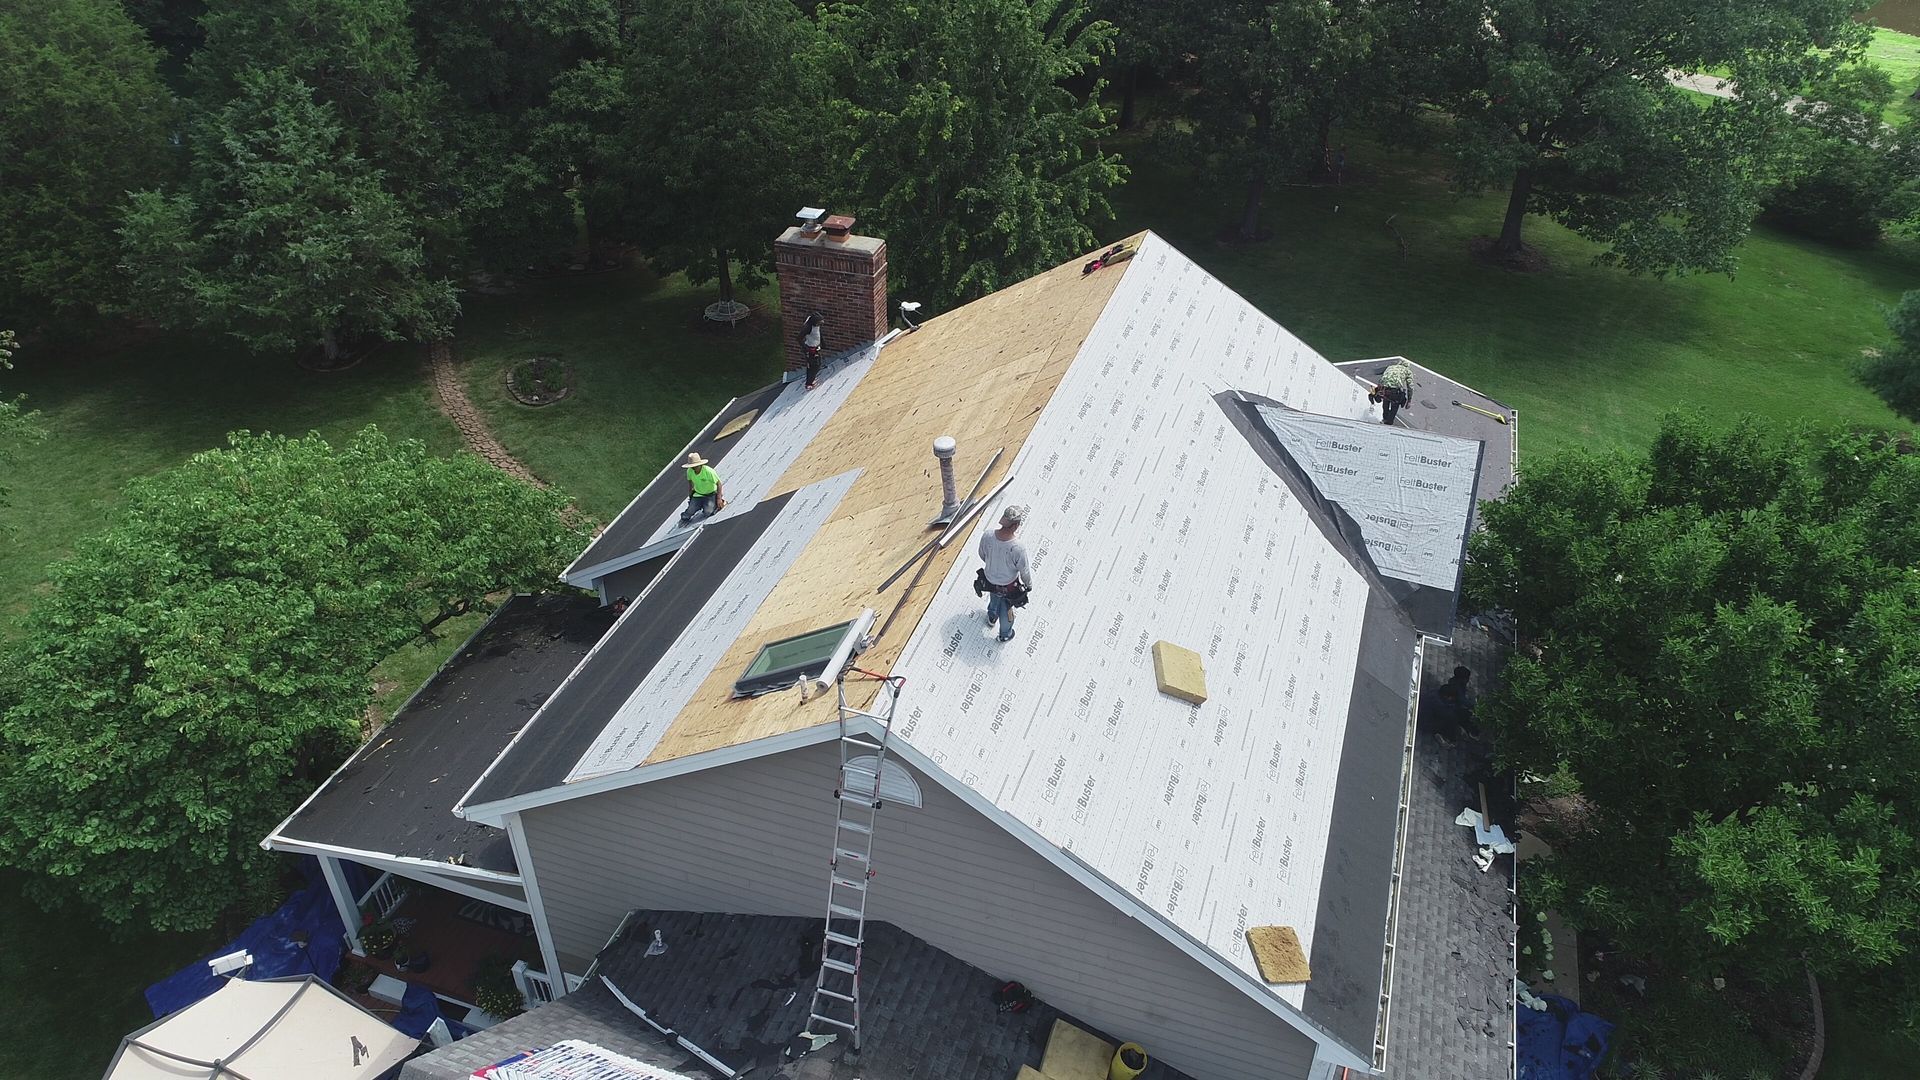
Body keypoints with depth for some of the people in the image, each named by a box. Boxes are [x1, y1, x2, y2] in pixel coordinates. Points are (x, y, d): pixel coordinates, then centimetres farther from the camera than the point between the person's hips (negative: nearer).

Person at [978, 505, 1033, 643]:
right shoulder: (1019, 548, -39)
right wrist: (1029, 585, 0)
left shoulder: (986, 536, -28)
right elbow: (1024, 572, -22)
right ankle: (1005, 634, 55)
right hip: (1008, 587, -3)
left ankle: (992, 618, 68)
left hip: (990, 580, 4)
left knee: (994, 598, 38)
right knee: (1006, 610, 27)